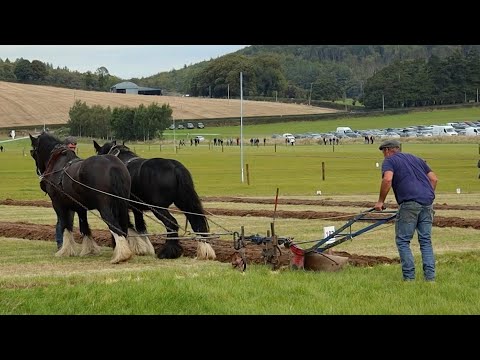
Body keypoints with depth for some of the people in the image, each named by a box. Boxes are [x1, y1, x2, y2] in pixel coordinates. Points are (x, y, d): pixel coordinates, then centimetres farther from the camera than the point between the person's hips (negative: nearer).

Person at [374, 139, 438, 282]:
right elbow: (434, 178, 21)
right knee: (426, 241, 10)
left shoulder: (389, 160, 8)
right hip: (427, 203, 6)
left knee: (403, 241, 2)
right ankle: (430, 276, 4)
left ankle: (409, 277, -3)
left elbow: (387, 179, -11)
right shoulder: (416, 159, 27)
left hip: (409, 203, -6)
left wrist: (380, 201, -4)